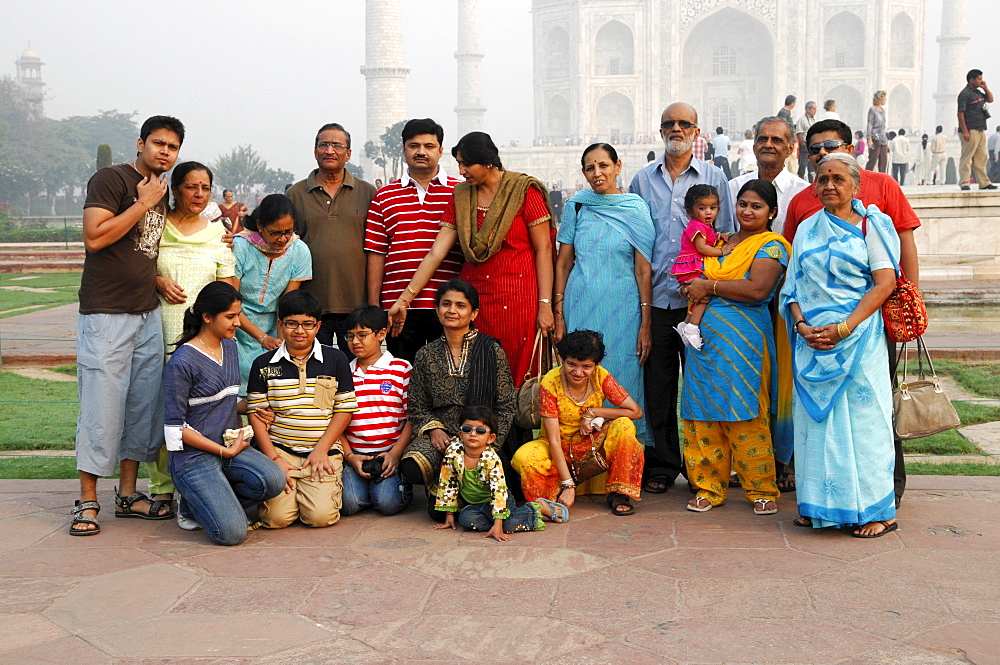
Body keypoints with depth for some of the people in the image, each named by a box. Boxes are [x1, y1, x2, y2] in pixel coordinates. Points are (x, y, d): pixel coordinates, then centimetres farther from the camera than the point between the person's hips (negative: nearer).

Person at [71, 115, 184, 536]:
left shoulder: (162, 193, 16)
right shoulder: (111, 179, -7)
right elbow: (94, 237, -19)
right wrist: (143, 203, -14)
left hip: (149, 314, 8)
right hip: (106, 314, -7)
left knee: (144, 405, 8)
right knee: (101, 406, -6)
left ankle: (128, 494, 18)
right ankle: (87, 502, 3)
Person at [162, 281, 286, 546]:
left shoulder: (229, 346, 11)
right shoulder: (182, 362, -13)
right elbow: (175, 426, -12)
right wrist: (225, 451, -13)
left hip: (230, 445, 7)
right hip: (194, 456, -7)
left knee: (274, 480, -24)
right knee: (232, 533, -21)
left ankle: (211, 502, 3)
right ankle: (193, 504, 11)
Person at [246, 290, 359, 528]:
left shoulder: (335, 359, 5)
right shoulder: (263, 364, 6)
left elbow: (345, 409, 5)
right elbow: (256, 415, 5)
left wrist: (321, 450, -5)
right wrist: (274, 458, -6)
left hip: (324, 451, 0)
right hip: (279, 449, 0)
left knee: (321, 516, -19)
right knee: (277, 517, -18)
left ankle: (331, 485, 14)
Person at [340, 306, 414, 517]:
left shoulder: (401, 369, 3)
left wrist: (395, 453, -10)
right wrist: (349, 456, -4)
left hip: (390, 453, -2)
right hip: (353, 453, 2)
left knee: (388, 503, -23)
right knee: (349, 504, -20)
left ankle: (401, 482, 10)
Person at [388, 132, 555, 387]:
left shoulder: (524, 191, -3)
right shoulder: (461, 196, 9)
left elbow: (544, 250, -4)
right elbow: (436, 253, 5)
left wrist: (545, 305, -10)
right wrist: (404, 299, 0)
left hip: (517, 298, -4)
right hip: (474, 296, 4)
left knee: (515, 376, -4)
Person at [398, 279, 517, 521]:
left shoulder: (491, 351, 0)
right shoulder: (425, 356, 8)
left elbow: (506, 407, 0)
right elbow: (417, 408, 10)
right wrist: (434, 429, -10)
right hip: (439, 435, 3)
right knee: (412, 468, -32)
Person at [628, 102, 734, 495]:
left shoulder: (713, 177, 9)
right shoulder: (643, 179, 12)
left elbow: (725, 237, 7)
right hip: (655, 297, 1)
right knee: (657, 384, 4)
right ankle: (662, 466, 14)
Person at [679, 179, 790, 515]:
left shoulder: (771, 245, -2)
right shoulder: (721, 241, 19)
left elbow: (758, 289, -17)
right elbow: (693, 276, 28)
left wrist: (710, 286, -11)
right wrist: (695, 289, 6)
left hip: (743, 338, -6)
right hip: (706, 335, 6)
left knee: (744, 415, -5)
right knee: (704, 412, 4)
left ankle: (762, 489, 7)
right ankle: (709, 487, 13)